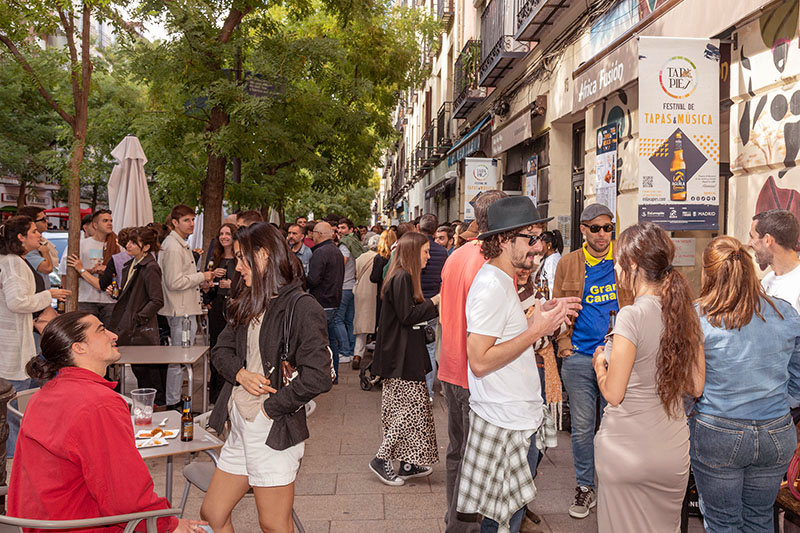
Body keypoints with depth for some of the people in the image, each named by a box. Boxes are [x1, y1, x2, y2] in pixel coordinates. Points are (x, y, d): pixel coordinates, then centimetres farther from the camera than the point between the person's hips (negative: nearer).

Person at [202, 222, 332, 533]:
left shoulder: (301, 307, -15)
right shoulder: (247, 305, 13)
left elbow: (317, 377, -22)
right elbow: (221, 350, 14)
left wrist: (269, 407, -13)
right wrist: (242, 374, -7)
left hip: (274, 430, -8)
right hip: (239, 426, 8)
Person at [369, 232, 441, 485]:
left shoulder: (404, 277, 17)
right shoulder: (402, 278, -16)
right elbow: (408, 316, -20)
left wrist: (433, 304, 9)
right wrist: (434, 301, -12)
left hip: (405, 355, 10)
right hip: (402, 357, -10)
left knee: (408, 408, 12)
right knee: (411, 407, -6)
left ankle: (409, 464, 19)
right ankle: (381, 459, 4)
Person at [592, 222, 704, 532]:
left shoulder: (632, 316, -21)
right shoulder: (686, 313, -1)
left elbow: (613, 394, -18)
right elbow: (696, 387, 5)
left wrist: (599, 364, 1)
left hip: (627, 450, -6)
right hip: (673, 452, 6)